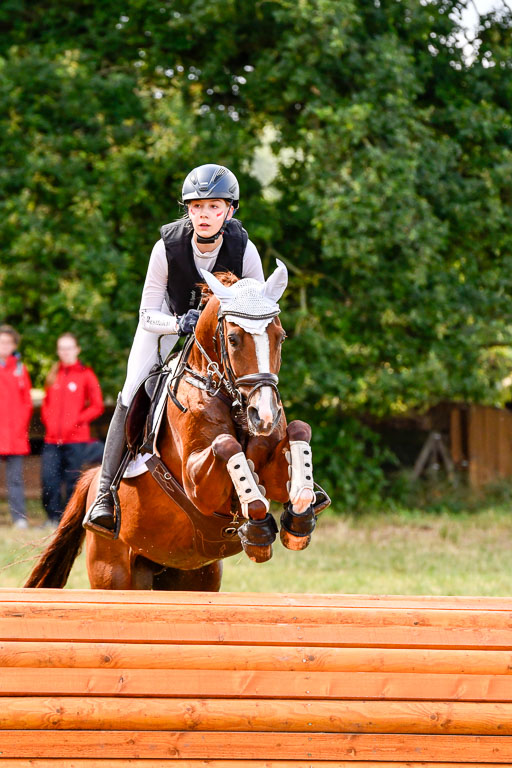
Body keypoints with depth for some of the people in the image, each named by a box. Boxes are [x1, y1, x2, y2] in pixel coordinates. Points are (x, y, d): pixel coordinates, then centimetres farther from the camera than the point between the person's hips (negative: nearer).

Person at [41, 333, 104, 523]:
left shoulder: (85, 374, 1)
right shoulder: (53, 374, 15)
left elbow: (97, 406, -1)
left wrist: (77, 421, -10)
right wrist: (48, 421, 3)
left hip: (76, 438, -4)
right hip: (52, 438, 4)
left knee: (73, 480, -3)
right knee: (49, 479, -4)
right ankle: (54, 518, 6)